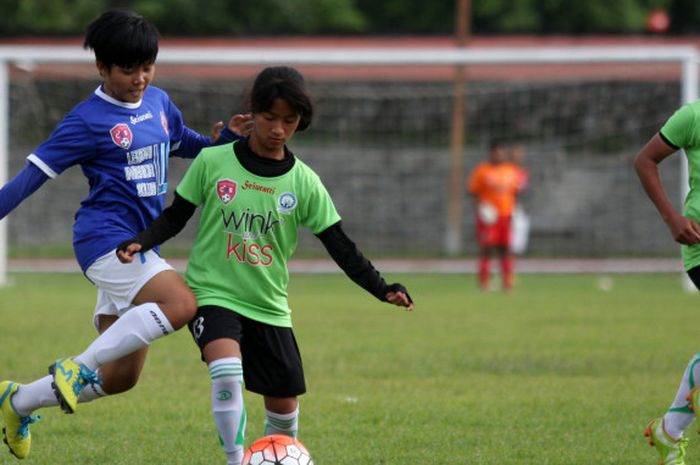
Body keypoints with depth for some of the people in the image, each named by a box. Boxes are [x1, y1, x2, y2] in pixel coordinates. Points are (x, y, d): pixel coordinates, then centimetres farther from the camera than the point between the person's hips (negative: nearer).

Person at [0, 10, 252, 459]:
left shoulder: (159, 102, 12)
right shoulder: (89, 120, -8)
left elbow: (188, 145, 28)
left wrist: (225, 137, 7)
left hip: (140, 246, 8)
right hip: (107, 238, -8)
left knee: (121, 376, 8)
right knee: (182, 305, -31)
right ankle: (78, 367, -22)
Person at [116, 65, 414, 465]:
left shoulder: (304, 183, 0)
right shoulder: (212, 162, -5)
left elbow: (340, 246, 2)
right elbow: (176, 217, 5)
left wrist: (383, 289, -9)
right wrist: (141, 243, -13)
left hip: (269, 307, 3)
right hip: (214, 294, -3)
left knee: (285, 406, 6)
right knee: (227, 371, -30)